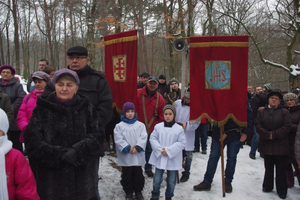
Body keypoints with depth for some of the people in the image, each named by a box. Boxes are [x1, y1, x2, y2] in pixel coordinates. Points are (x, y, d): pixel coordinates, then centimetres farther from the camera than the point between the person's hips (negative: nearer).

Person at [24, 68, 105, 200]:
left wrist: (77, 151, -16)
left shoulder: (86, 107, 4)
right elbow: (32, 140, -5)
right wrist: (60, 154, -14)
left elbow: (98, 135, -1)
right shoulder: (42, 109, 0)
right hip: (52, 176, -1)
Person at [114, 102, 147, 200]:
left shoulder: (140, 125, 2)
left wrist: (137, 147, -20)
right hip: (125, 156, -1)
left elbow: (143, 138, -6)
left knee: (138, 174, 13)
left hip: (138, 156, 1)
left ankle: (138, 191, 30)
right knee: (127, 175, 11)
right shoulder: (119, 126, -3)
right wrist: (127, 148, -20)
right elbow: (118, 140, -10)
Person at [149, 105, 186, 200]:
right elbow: (152, 138, -1)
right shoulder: (158, 126, -3)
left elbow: (181, 143, -9)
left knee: (171, 181, 13)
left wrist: (169, 150, -17)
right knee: (157, 180, 11)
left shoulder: (179, 128, -7)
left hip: (173, 159, -1)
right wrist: (160, 149, -15)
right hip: (159, 158, 1)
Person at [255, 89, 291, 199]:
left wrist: (274, 134, -15)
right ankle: (267, 186, 28)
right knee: (268, 167, 14)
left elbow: (287, 126, -9)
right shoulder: (261, 111, 6)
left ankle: (282, 190, 15)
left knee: (281, 169, 4)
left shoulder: (284, 112, 1)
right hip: (266, 144, 2)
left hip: (280, 145, -2)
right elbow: (258, 125, -3)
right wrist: (267, 135, -16)